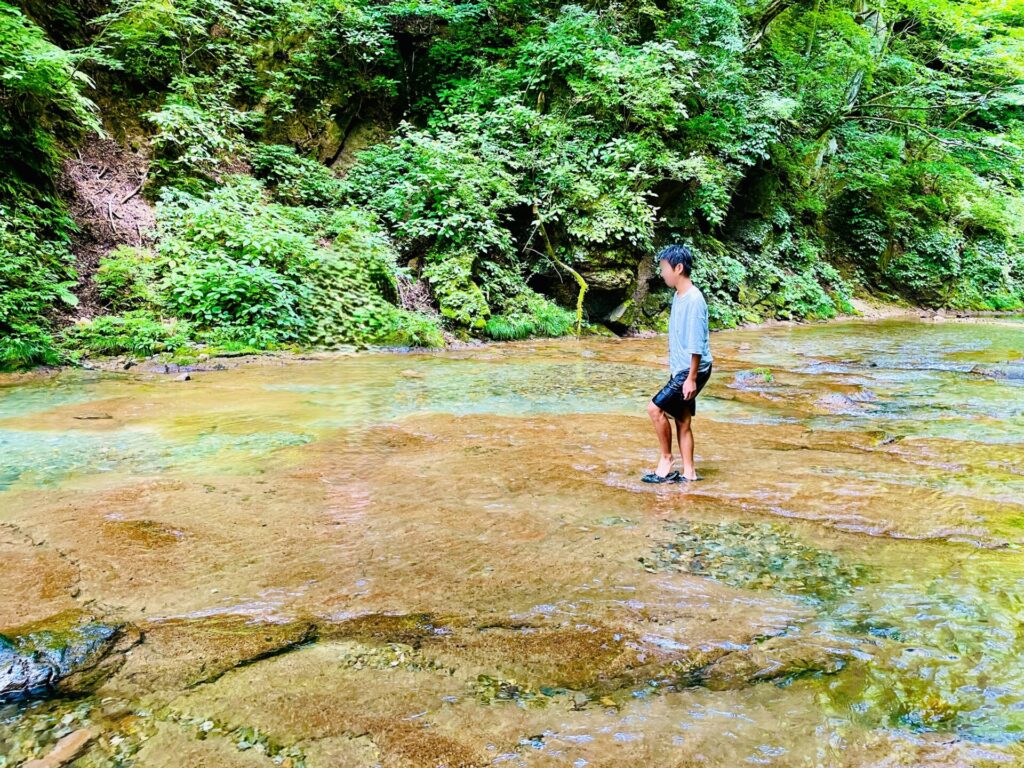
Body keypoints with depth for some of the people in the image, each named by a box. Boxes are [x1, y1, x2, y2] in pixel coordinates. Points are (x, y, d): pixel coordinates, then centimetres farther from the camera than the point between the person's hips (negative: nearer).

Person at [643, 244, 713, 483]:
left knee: (655, 408, -12)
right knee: (682, 421, 10)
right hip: (679, 369, 9)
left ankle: (666, 459, 3)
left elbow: (696, 344, -21)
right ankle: (688, 472, 17)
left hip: (691, 371, -9)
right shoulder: (678, 296, 11)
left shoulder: (694, 300, -19)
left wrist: (692, 378, -21)